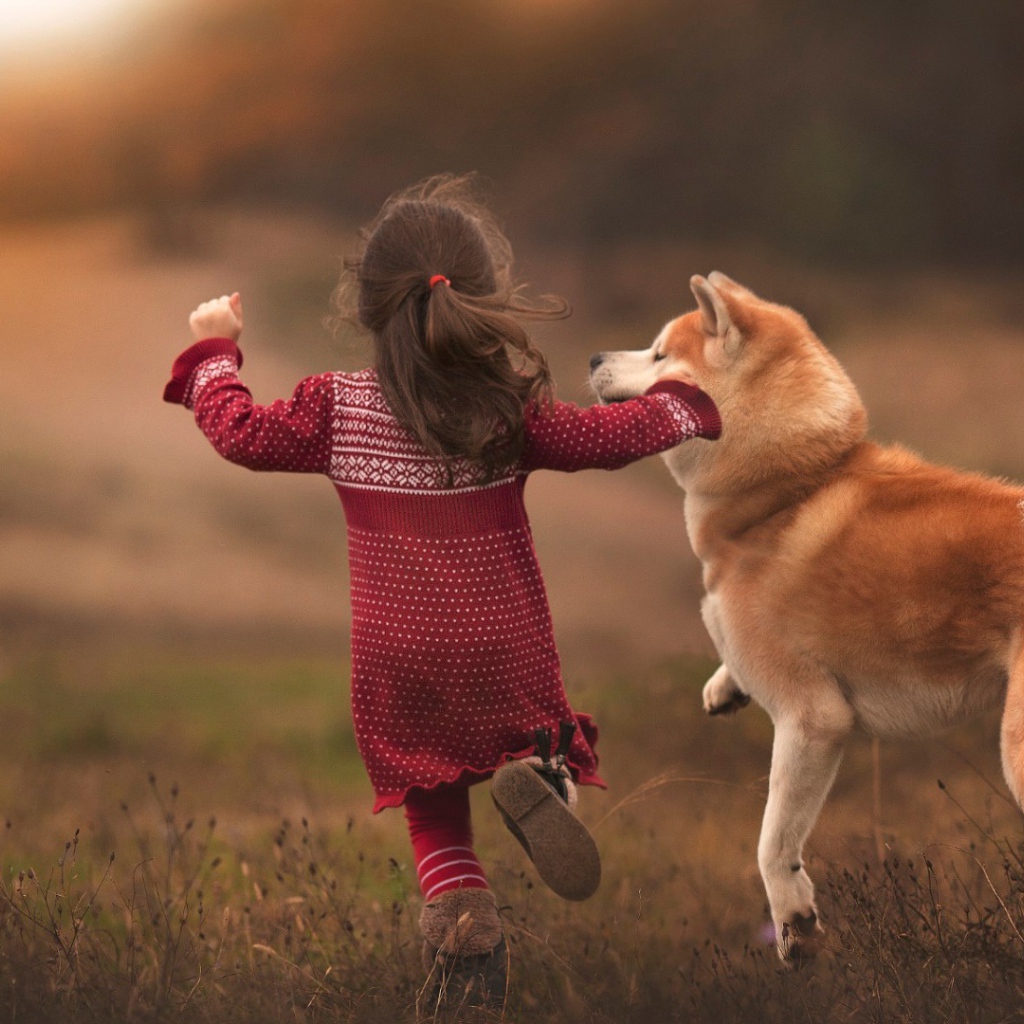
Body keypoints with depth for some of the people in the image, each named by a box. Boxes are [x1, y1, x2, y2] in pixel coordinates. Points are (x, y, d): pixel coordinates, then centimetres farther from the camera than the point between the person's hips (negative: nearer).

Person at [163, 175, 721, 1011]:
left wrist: (215, 349, 15)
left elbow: (243, 433, -1)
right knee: (541, 738, 23)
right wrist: (682, 405, 9)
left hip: (399, 668, 1)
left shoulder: (338, 409, -8)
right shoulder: (512, 407, -10)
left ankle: (459, 907, -19)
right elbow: (604, 437, -8)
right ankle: (536, 778, -15)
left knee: (434, 814, 13)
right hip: (506, 655, -1)